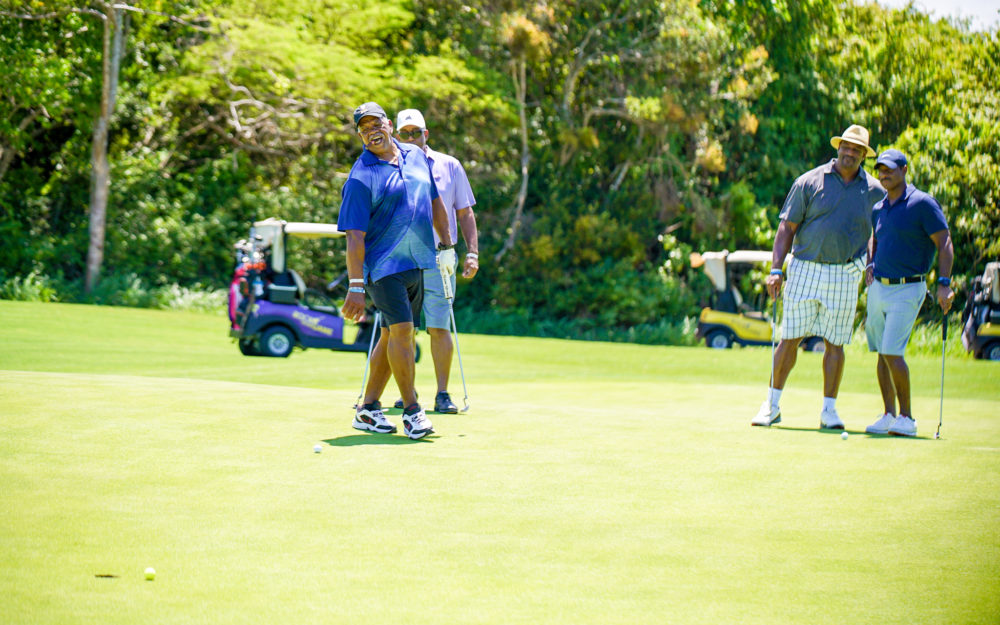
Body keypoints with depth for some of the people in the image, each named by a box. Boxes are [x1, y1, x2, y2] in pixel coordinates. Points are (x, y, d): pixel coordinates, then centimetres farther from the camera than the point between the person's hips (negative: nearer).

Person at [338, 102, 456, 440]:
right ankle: (412, 411, -7)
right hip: (384, 265, -7)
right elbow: (355, 236, -15)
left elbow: (435, 202, 22)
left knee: (392, 336, 9)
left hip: (419, 262, 7)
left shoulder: (417, 156, 9)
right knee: (401, 330, -14)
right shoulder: (361, 177, -12)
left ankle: (367, 409, 17)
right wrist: (356, 287, -20)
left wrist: (447, 245, 21)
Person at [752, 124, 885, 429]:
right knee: (790, 338, 1)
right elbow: (787, 227, 1)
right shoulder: (809, 182, 0)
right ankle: (772, 405, 10)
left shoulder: (875, 191, 5)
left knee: (835, 343, 2)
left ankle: (829, 410, 11)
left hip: (844, 275, 1)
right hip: (805, 269, -1)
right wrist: (776, 270, -6)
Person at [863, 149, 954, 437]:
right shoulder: (878, 209, 11)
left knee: (892, 352, -14)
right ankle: (889, 416, 14)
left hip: (907, 289, -7)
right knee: (882, 354, 7)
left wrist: (944, 284, -18)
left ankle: (907, 418, -5)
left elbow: (944, 243, -11)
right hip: (878, 287, 7)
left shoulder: (923, 203, -10)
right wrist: (871, 265, 13)